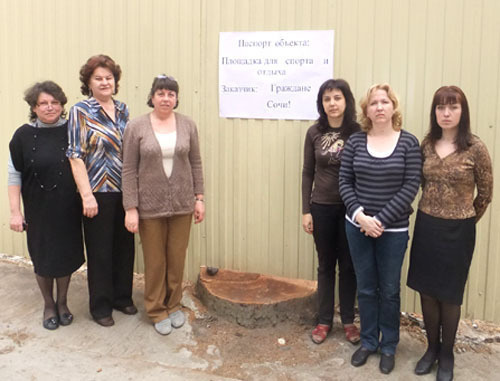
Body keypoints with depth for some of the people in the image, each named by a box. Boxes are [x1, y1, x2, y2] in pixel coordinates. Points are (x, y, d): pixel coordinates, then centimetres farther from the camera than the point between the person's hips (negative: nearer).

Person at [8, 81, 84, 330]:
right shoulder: (23, 136, -4)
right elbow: (14, 176, -3)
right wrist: (15, 211, -7)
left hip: (68, 209, 1)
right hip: (38, 210, -1)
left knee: (66, 254, 10)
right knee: (42, 258, 10)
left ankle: (62, 302, 32)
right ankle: (49, 305, 31)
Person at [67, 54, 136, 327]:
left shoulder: (122, 109, 8)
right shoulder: (80, 112, -7)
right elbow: (76, 156, -10)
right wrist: (87, 195, -15)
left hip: (125, 191, 5)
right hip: (99, 193, -5)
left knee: (125, 246, 14)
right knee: (100, 251, 6)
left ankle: (122, 296, 32)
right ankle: (100, 306, 23)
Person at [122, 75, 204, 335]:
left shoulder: (187, 125, 2)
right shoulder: (136, 127, -5)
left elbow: (196, 164, 7)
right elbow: (129, 170, -6)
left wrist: (199, 197, 4)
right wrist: (130, 208, -9)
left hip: (182, 204, 2)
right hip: (150, 205, -2)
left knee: (177, 259, 12)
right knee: (155, 261, 8)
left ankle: (173, 305, 32)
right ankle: (156, 310, 27)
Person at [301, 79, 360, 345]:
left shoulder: (359, 132, -6)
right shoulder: (314, 133, -1)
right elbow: (307, 173, 3)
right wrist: (306, 211, 0)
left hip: (351, 208, -1)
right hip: (322, 207, 1)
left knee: (348, 265, 11)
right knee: (325, 265, 13)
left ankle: (348, 320, 27)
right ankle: (324, 321, 26)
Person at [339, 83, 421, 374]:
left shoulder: (408, 142, -6)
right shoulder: (355, 141, 0)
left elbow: (411, 187, -10)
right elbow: (345, 182, 0)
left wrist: (381, 220, -15)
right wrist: (359, 215, -14)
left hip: (393, 230, -2)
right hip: (358, 226, 2)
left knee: (389, 290, 11)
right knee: (366, 288, 14)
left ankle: (389, 347, 29)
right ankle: (368, 342, 32)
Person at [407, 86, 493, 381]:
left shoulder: (475, 148, -12)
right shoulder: (427, 144, 0)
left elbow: (486, 193, -1)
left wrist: (465, 220, 8)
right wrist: (432, 214, 13)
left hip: (457, 230, -3)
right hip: (426, 226, 4)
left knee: (449, 295, 9)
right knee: (427, 291, 11)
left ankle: (447, 354, 28)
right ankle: (432, 348, 30)